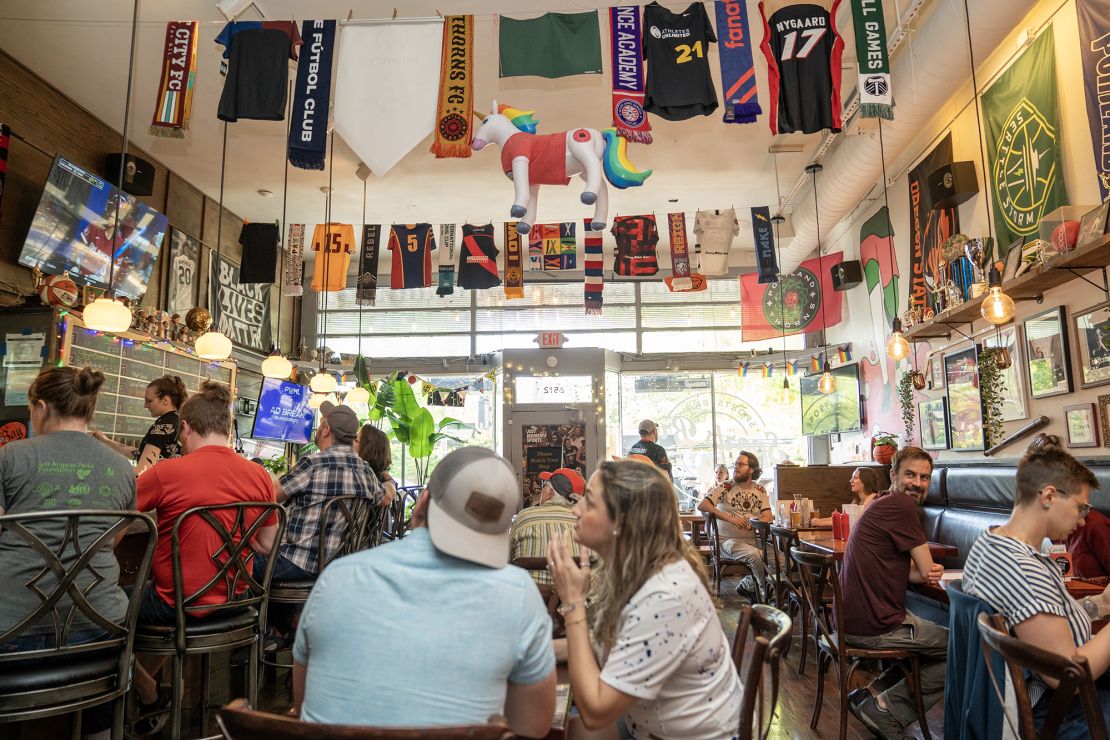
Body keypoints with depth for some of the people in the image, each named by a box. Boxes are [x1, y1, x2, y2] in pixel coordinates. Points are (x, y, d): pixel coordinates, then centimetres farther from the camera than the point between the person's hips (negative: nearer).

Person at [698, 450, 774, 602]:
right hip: (729, 540, -4)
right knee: (754, 554, -32)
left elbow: (768, 516, 2)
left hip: (755, 539, 4)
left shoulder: (760, 490, 12)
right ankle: (766, 594, -5)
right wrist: (730, 519, -21)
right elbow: (702, 505, -14)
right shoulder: (725, 487, -1)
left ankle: (747, 585, 0)